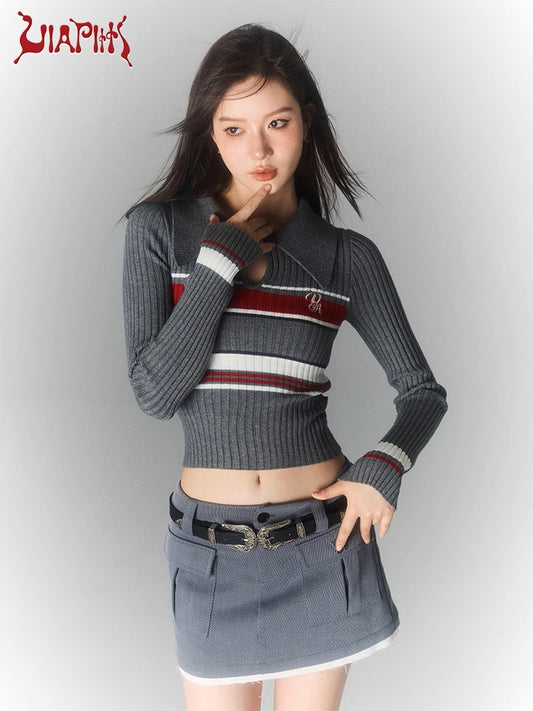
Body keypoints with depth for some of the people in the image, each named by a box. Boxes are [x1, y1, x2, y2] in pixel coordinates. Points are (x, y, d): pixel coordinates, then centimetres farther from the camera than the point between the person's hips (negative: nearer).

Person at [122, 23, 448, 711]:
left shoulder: (346, 255, -2)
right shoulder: (159, 228, -5)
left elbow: (423, 389, 4)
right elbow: (154, 391, -13)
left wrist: (384, 465, -15)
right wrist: (222, 259, -16)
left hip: (322, 537, 1)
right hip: (210, 548, 0)